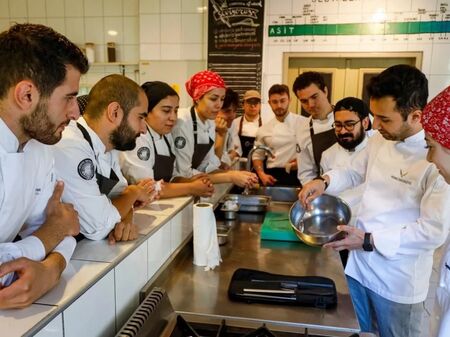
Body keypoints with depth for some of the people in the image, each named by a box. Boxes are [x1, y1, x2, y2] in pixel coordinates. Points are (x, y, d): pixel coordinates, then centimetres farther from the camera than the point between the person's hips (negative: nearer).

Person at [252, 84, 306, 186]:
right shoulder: (263, 129, 9)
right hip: (273, 178, 2)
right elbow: (257, 156, 15)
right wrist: (262, 175, 0)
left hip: (298, 176, -2)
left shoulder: (304, 123, 0)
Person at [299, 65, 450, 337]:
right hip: (359, 265, 6)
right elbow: (354, 173, 14)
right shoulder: (379, 141, -2)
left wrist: (369, 241, -23)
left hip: (398, 281, -6)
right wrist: (324, 180, -6)